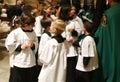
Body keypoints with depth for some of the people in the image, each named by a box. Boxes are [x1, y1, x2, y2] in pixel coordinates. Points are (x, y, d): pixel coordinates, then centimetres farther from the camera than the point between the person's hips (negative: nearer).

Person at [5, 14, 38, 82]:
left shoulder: (33, 33, -2)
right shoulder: (15, 33, -15)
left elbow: (36, 43, 10)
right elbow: (9, 45, -9)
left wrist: (33, 45, -11)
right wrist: (20, 47, -14)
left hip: (31, 62, 4)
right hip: (18, 63, -4)